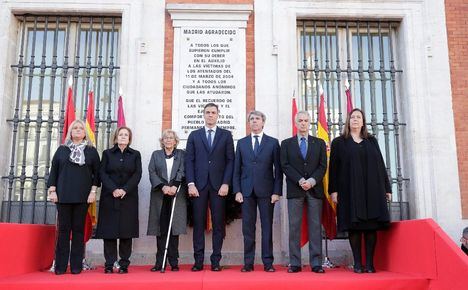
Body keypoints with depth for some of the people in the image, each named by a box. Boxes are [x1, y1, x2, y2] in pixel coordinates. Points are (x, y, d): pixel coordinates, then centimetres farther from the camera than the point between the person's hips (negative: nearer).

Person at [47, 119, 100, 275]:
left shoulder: (91, 151, 9)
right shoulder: (62, 149, 11)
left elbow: (96, 172, 5)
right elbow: (54, 171, 8)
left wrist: (93, 191, -3)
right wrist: (52, 190, 0)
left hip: (83, 196, -1)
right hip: (63, 195, 1)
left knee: (79, 229, 2)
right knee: (63, 228, 1)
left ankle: (76, 265, 6)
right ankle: (60, 265, 7)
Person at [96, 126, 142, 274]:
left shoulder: (135, 155, 10)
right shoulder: (107, 153, 10)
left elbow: (137, 175, 1)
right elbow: (102, 173, 1)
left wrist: (125, 190, -12)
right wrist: (113, 189, -13)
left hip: (128, 197, 0)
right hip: (109, 197, 0)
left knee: (126, 231, 0)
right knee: (109, 230, -1)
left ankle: (124, 264, 6)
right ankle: (109, 264, 5)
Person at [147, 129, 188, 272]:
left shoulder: (181, 154, 12)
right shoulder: (156, 154, 15)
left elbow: (182, 172, -1)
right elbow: (152, 173, 3)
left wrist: (174, 186, -17)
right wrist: (163, 186, -12)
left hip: (177, 195, -1)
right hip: (159, 195, 1)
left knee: (174, 229, -2)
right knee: (160, 229, 0)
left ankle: (174, 262, 3)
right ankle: (159, 262, 5)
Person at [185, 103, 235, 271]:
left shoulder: (226, 135, 9)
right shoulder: (194, 135, 12)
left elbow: (230, 160, 4)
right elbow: (189, 160, 6)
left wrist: (226, 183, -7)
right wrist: (191, 184, -5)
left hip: (218, 186, 0)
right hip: (199, 185, 1)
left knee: (218, 224, 1)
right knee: (198, 224, 1)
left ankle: (216, 261, 8)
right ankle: (198, 261, 7)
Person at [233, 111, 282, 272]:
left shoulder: (273, 143, 6)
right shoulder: (242, 143, 12)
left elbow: (278, 169, 3)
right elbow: (237, 169, 9)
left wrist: (277, 191, -6)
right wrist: (237, 191, 0)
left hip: (266, 191, -1)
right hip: (247, 191, 2)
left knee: (267, 227, 2)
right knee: (248, 228, 4)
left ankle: (268, 262, 10)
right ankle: (248, 262, 11)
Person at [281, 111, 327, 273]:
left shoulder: (319, 143, 14)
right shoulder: (286, 143, 11)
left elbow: (323, 166, 5)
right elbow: (285, 166, 1)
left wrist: (312, 181, -11)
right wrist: (300, 180, -12)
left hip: (315, 189, 1)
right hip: (295, 190, 0)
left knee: (315, 226, 0)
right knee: (294, 227, -1)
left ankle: (316, 263, 3)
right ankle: (295, 263, 3)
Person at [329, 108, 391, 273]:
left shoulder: (372, 141, 16)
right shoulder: (339, 142, 9)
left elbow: (380, 165, 13)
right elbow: (334, 167, 3)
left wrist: (387, 188, 7)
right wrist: (333, 190, -7)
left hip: (372, 190, 2)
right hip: (350, 190, -2)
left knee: (371, 226, -1)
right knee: (354, 226, -3)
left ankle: (370, 263, 3)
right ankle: (357, 263, 2)